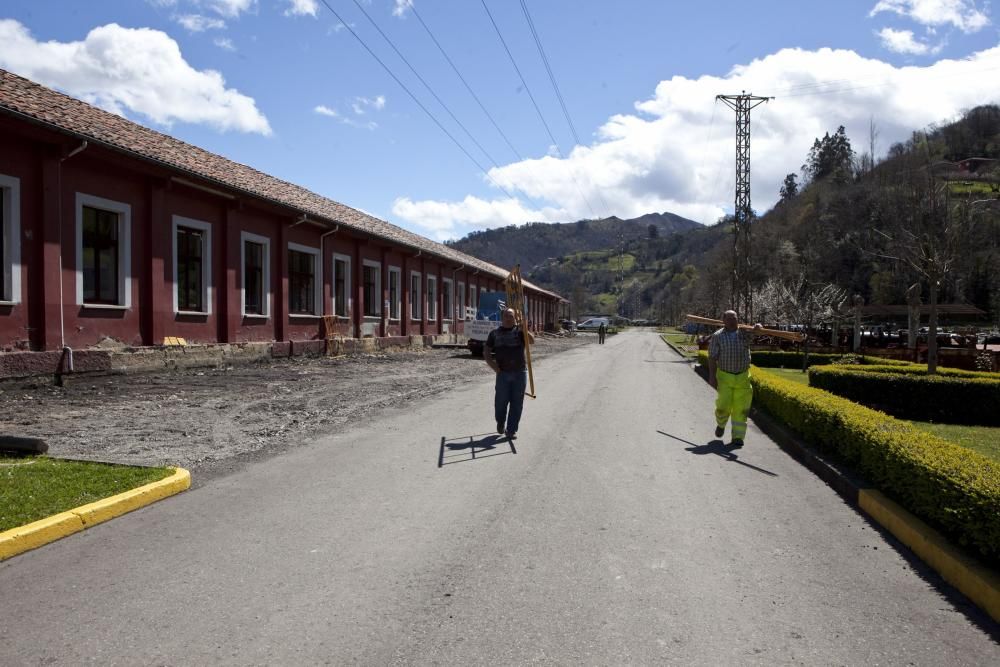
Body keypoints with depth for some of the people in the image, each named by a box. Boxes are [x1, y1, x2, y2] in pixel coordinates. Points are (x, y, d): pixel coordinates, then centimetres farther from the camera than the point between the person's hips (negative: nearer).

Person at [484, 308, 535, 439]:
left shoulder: (519, 331, 3)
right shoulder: (495, 333, 8)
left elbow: (532, 341, -13)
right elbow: (486, 352, 9)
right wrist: (492, 364, -7)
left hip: (520, 372, -1)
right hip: (503, 373, 1)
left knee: (517, 402, 2)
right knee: (501, 401, 4)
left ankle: (511, 430, 12)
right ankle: (500, 424, 31)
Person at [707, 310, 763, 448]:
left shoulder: (744, 332, 3)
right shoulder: (717, 336, -2)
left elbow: (756, 330, -14)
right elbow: (712, 357, -4)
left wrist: (757, 328, -39)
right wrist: (712, 376, -11)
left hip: (743, 376, 2)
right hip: (724, 376, -1)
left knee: (740, 408, -1)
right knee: (724, 405, -3)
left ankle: (738, 437, 5)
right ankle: (720, 424, 29)